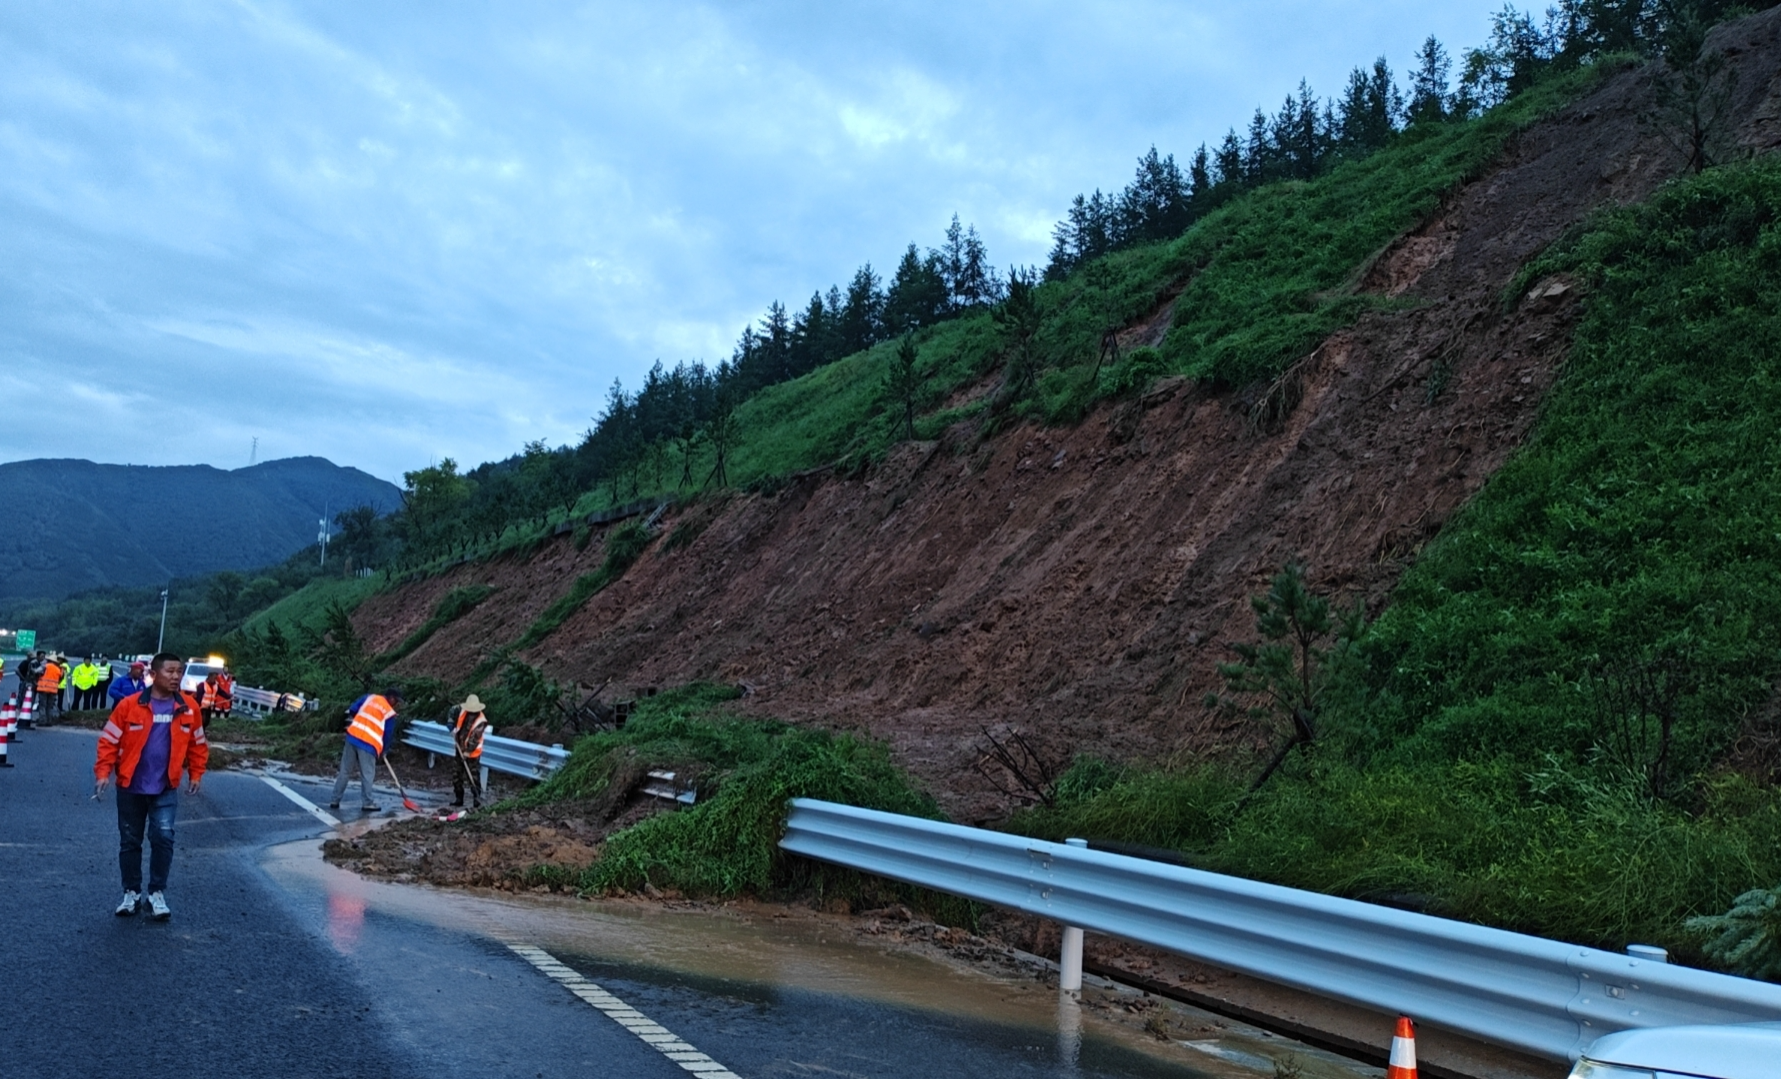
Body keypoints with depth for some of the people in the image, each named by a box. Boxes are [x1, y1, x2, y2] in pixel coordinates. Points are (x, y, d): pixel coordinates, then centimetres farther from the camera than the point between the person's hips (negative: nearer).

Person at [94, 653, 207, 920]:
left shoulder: (189, 708, -3)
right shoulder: (129, 705, -10)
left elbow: (198, 744, 9)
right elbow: (109, 741, -5)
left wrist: (195, 774, 6)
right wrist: (103, 772, -12)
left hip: (166, 788, 1)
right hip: (131, 787, 0)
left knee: (163, 838, -7)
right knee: (130, 841, 10)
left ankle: (157, 893, 6)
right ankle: (131, 893, 23)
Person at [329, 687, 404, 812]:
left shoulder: (370, 697, 10)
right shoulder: (390, 713, -1)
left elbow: (352, 710, 11)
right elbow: (387, 735, 4)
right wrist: (382, 752, 18)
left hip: (352, 736, 5)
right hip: (368, 744, -5)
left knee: (345, 771, 13)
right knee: (367, 774, 7)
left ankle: (335, 800, 18)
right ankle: (367, 803, 9)